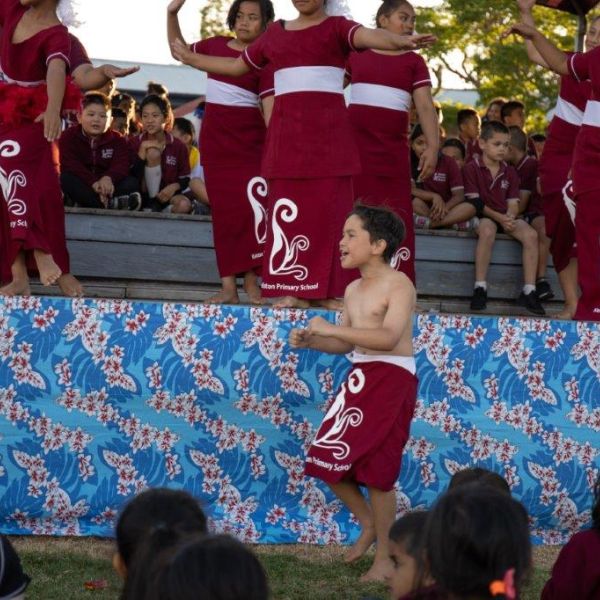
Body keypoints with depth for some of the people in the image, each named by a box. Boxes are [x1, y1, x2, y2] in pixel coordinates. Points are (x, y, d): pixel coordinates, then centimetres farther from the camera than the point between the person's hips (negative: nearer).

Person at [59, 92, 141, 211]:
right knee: (65, 178, -32)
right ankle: (110, 203, -48)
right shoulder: (69, 136, -3)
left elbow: (121, 165, -14)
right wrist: (93, 182, -34)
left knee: (132, 182, -21)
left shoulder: (118, 140, 3)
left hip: (106, 187, 2)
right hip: (82, 188, -2)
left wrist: (108, 177, -38)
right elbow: (70, 165, -19)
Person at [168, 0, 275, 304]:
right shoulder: (215, 45, 9)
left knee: (251, 207, -14)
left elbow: (270, 106, -14)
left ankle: (251, 282, -10)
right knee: (223, 211, 4)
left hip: (249, 142, -5)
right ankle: (228, 286, 5)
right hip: (214, 141, 5)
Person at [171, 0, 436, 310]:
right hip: (287, 132, 4)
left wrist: (401, 41, -41)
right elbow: (236, 66, 29)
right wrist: (189, 57, 37)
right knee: (287, 210, 0)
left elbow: (369, 36, -20)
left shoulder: (336, 27, 1)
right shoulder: (275, 32, 15)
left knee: (327, 209, -5)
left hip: (327, 131, -4)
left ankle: (325, 291, -4)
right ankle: (294, 290, 1)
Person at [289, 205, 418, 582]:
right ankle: (369, 524, 26)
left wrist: (332, 328, -26)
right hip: (359, 377, 8)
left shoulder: (398, 285, -12)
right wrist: (309, 341, 3)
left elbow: (388, 337, -27)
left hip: (391, 378, -8)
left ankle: (385, 558, 7)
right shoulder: (353, 290, 13)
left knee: (376, 471, -6)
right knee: (327, 459, 5)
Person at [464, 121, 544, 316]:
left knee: (530, 234, -24)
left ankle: (529, 291, -24)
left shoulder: (510, 172, 17)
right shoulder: (471, 168, 0)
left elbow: (513, 202, 9)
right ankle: (480, 288, -36)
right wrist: (499, 217, -18)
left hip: (506, 217, 5)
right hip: (482, 217, -5)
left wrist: (510, 217, -15)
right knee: (487, 230, -40)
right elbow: (474, 202, -8)